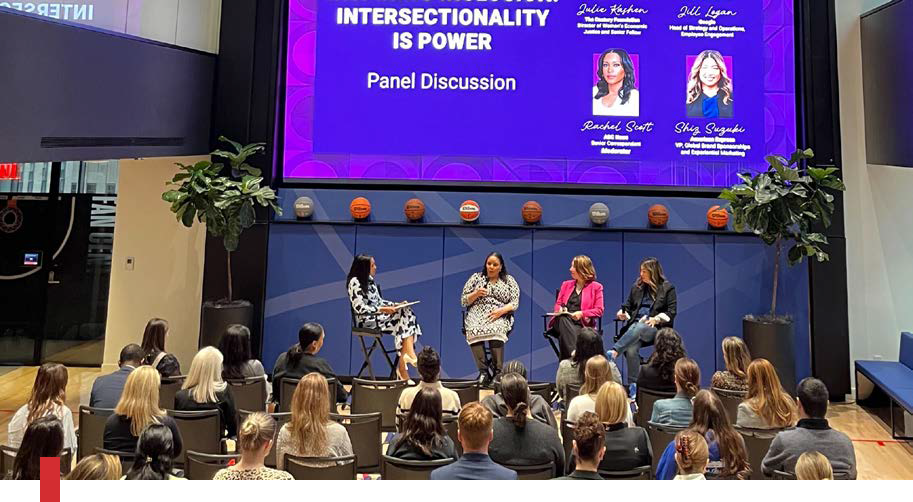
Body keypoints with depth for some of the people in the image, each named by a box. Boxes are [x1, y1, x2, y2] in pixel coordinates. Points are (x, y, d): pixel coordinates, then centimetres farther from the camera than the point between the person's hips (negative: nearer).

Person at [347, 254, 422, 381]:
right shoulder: (355, 282, -11)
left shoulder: (370, 280, 16)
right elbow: (359, 308, -18)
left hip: (378, 316, 8)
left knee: (407, 312, -16)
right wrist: (382, 310, -22)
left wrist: (396, 305, 5)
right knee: (402, 320, -23)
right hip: (366, 320, -8)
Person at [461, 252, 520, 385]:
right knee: (474, 331, -34)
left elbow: (515, 303, 5)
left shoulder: (509, 281, 14)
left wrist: (501, 310, -13)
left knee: (496, 331, -37)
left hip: (500, 317, -1)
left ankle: (497, 372, -31)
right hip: (477, 315, 1)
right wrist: (476, 294, -6)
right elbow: (464, 301, 13)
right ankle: (483, 371, -31)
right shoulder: (476, 278, 16)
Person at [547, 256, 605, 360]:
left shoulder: (596, 287, 12)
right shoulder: (566, 284, 25)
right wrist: (560, 310, -1)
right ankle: (573, 356, -46)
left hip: (582, 324, -3)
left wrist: (582, 313, -11)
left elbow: (599, 310, 4)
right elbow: (558, 303, 24)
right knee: (563, 319, -37)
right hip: (563, 322, 3)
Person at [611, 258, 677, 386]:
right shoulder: (637, 287, 18)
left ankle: (613, 352, -46)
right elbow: (628, 306, 21)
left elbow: (672, 311, 0)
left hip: (655, 327, -3)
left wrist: (656, 319, -16)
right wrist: (623, 314, -1)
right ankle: (633, 386, -28)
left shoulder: (667, 288, 7)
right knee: (631, 349, -29)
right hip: (635, 323, 3)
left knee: (637, 329, -40)